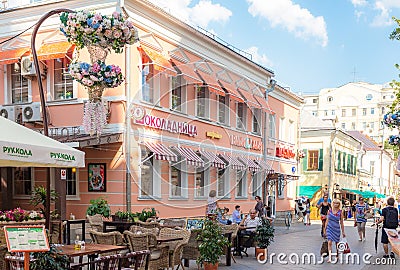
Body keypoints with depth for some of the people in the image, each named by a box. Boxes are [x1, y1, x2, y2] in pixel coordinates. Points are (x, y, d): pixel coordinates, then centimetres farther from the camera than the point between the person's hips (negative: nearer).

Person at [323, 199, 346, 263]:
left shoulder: (340, 212, -3)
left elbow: (341, 223, 2)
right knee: (329, 242, -11)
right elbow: (327, 220, 7)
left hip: (336, 229, 0)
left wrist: (343, 231, 4)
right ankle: (329, 257, -13)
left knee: (337, 242, 13)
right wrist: (325, 229, 7)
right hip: (329, 228, 0)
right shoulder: (329, 211, 1)